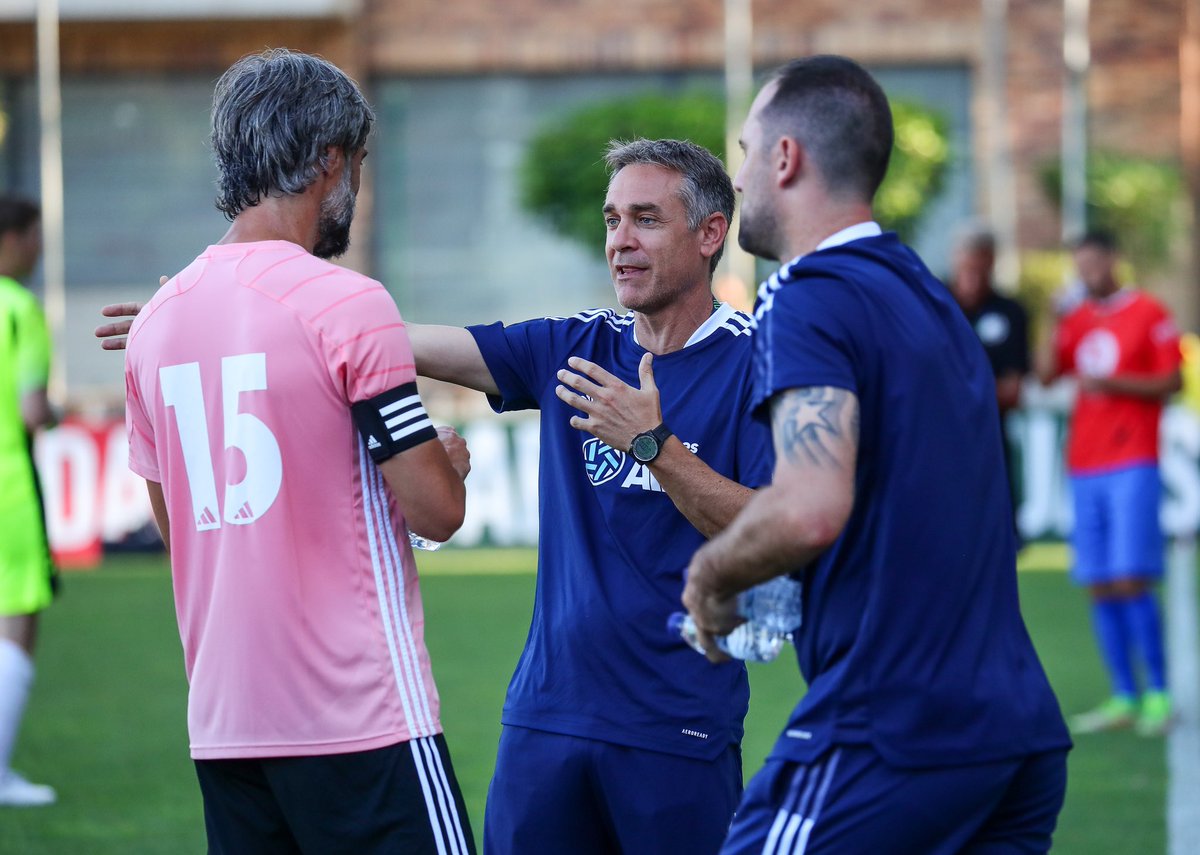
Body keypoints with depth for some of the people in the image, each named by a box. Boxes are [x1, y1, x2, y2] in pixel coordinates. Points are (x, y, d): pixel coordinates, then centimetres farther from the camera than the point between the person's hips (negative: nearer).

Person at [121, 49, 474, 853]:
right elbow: (436, 510, -11)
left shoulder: (156, 320, 9)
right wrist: (452, 461, 12)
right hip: (361, 723, -7)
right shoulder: (347, 304, -11)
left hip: (221, 726, 7)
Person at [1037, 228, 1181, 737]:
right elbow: (1046, 375, 7)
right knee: (1099, 589, 2)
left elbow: (1172, 382, -4)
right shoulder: (1077, 320, 16)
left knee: (1131, 582, -13)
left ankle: (1159, 695, -7)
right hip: (1085, 467, 6)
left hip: (1132, 466, -6)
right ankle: (1124, 698, 6)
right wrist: (1056, 329, -6)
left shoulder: (1149, 315, 0)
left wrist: (1114, 383, -14)